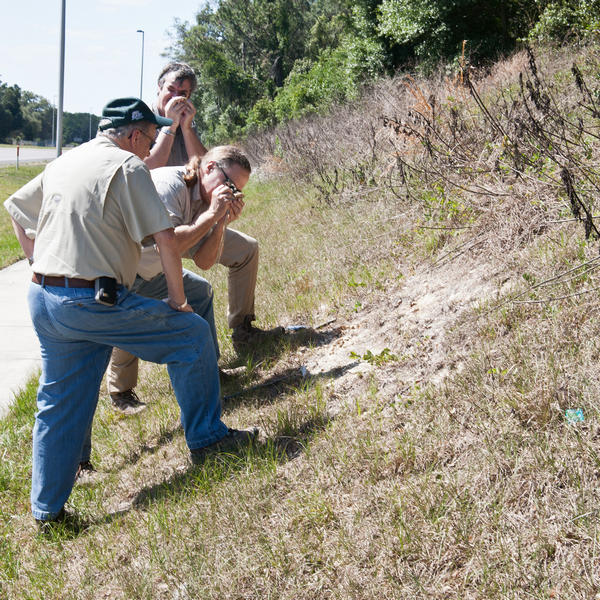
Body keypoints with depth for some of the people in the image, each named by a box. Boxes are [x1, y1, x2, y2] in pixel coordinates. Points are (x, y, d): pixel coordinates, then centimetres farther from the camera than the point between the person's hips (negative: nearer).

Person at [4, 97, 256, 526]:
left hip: (43, 299, 8)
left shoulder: (62, 164, 18)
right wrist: (177, 298, -1)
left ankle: (47, 510, 22)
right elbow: (166, 239, -13)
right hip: (93, 301, -8)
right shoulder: (127, 167, -6)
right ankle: (206, 438, 17)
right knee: (192, 334, 8)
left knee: (59, 405, 15)